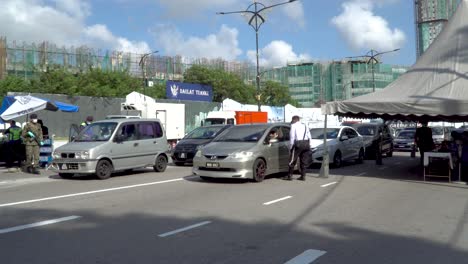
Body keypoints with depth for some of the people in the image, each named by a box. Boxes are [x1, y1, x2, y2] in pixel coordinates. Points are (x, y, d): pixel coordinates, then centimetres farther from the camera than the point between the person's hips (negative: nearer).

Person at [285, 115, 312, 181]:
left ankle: (290, 176, 4)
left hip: (298, 143, -6)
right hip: (306, 143, 6)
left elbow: (292, 137, -5)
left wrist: (290, 147, -2)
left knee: (293, 160, 1)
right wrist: (308, 144, 17)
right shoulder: (305, 125, 21)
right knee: (304, 161, 10)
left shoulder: (293, 125, 3)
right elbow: (309, 137, 15)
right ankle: (303, 176, 11)